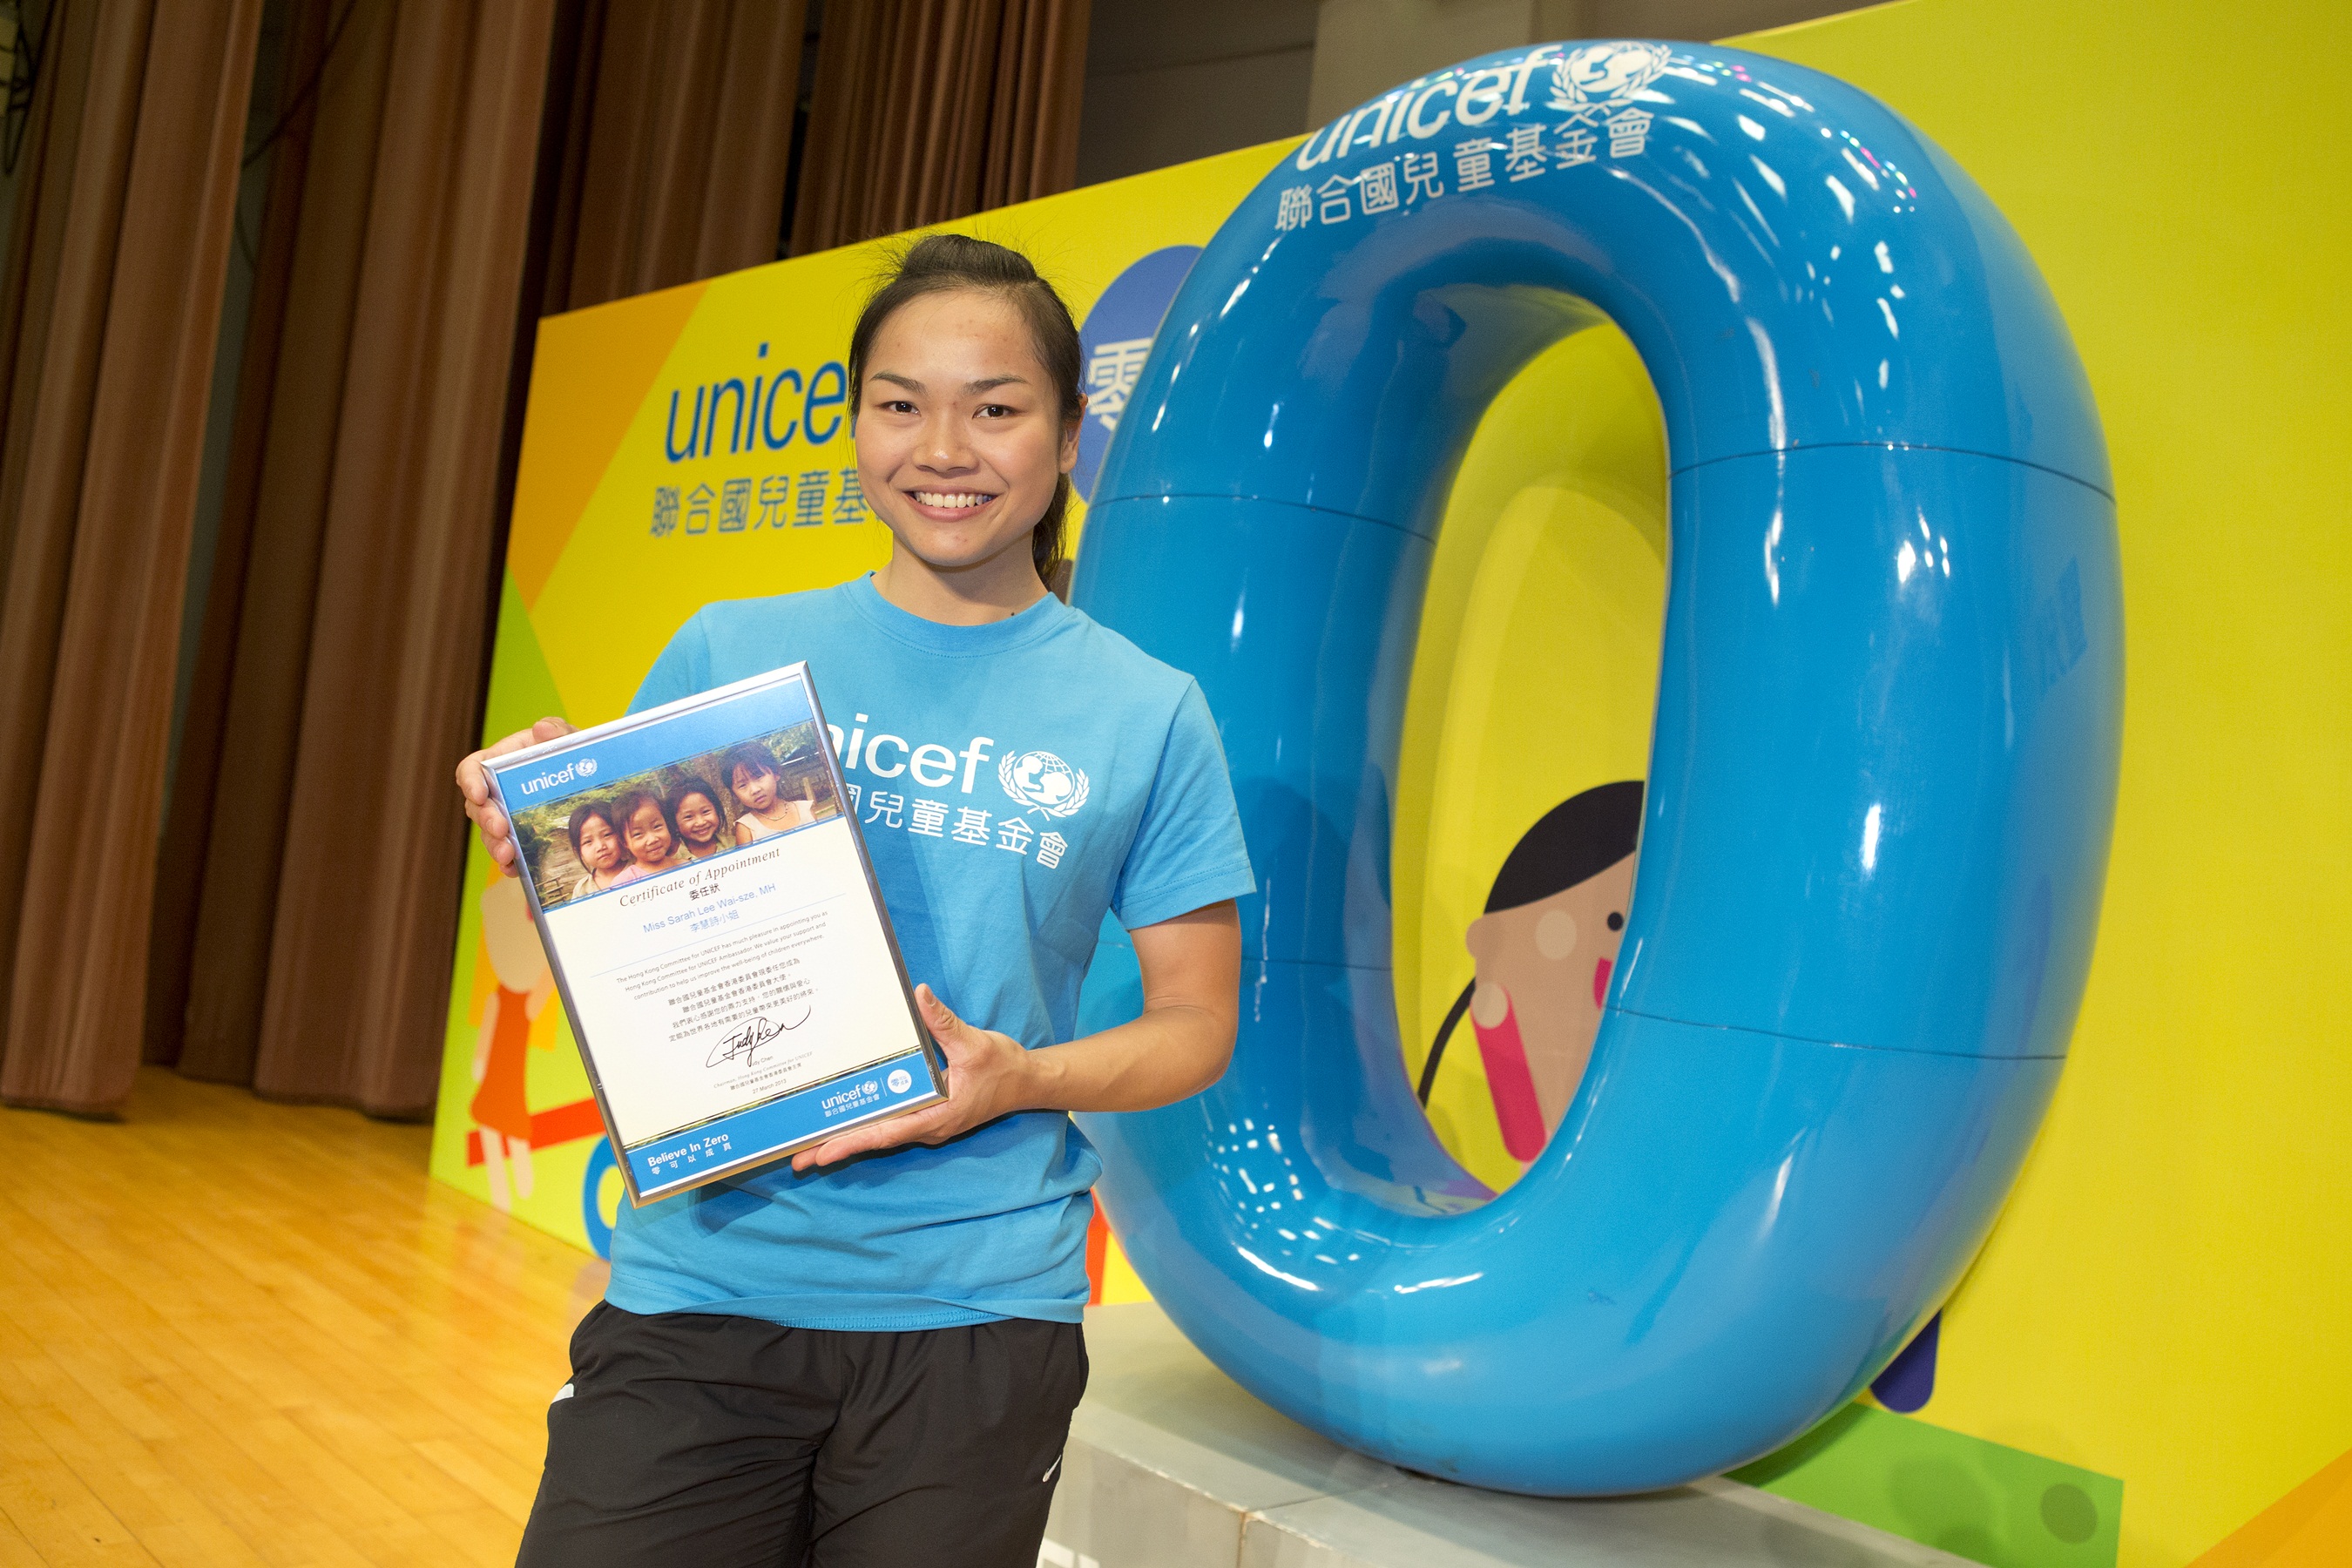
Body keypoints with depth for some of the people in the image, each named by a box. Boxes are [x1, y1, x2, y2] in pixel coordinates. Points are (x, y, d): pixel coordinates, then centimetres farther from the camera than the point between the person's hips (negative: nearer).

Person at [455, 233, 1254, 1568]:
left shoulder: (1147, 715, 1)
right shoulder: (731, 654, 3)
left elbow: (1197, 1026, 4)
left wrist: (1022, 1079, -14)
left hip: (974, 1315, 0)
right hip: (702, 1277, 1)